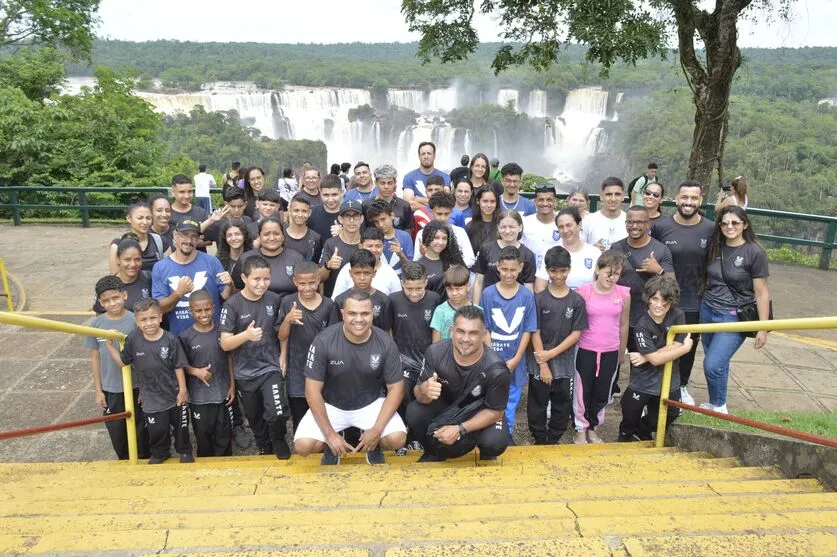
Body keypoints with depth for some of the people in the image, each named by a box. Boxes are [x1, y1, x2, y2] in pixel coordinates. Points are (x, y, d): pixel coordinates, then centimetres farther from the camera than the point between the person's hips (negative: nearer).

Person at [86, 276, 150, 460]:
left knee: (139, 428, 12)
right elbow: (94, 358, 2)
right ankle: (124, 462, 38)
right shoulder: (96, 324, -6)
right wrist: (98, 390, 2)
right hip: (110, 389, 2)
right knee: (116, 430, 16)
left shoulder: (135, 321, -13)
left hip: (135, 386, -2)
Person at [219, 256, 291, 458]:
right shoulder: (233, 304, -12)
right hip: (244, 373, 0)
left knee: (277, 414, -15)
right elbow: (225, 344, -15)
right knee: (255, 417, 17)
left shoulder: (274, 300, -6)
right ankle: (265, 448, 43)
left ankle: (279, 442, 16)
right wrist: (246, 335, -31)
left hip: (271, 368, 0)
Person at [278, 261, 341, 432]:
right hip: (297, 370, 0)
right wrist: (288, 320, -21)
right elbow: (282, 337, -3)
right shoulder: (288, 302, -6)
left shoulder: (329, 305, -6)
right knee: (299, 420, 11)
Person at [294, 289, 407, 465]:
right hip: (331, 405, 0)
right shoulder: (324, 341, -21)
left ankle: (373, 444, 13)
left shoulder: (385, 343, -17)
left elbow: (395, 388, -10)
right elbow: (313, 390, -15)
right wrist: (330, 434, -20)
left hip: (371, 404, 1)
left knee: (397, 439, -24)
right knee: (303, 445, -23)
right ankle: (331, 445, 13)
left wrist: (376, 430, -21)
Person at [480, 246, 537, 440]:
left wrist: (516, 359, -8)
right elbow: (484, 329, -4)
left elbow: (527, 330, -2)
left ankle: (507, 436, 31)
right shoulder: (488, 294, -7)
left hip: (515, 360, 1)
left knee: (511, 403, 14)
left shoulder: (527, 296, -5)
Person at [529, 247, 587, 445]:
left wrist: (552, 353, -13)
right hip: (540, 363, -1)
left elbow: (576, 334, -4)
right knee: (537, 405, 7)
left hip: (565, 364, 1)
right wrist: (543, 364, -11)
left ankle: (553, 441, 28)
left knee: (562, 406, 11)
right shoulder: (539, 299, -5)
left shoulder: (577, 300, -2)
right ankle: (539, 440, 23)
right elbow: (535, 333, -6)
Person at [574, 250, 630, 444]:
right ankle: (581, 430, 26)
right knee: (582, 392, 9)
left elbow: (624, 324, 7)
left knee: (602, 394, 14)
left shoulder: (624, 294, -4)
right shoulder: (583, 291, -11)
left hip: (610, 352, 2)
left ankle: (592, 428, 33)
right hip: (586, 350, -2)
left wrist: (622, 351, 14)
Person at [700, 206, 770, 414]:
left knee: (713, 365, -11)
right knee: (717, 363, 14)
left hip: (734, 317, -5)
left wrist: (763, 328, -11)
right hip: (707, 311, 5)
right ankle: (714, 402, 32)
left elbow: (761, 292, -10)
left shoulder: (755, 252, -11)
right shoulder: (715, 247, 3)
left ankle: (719, 406, 12)